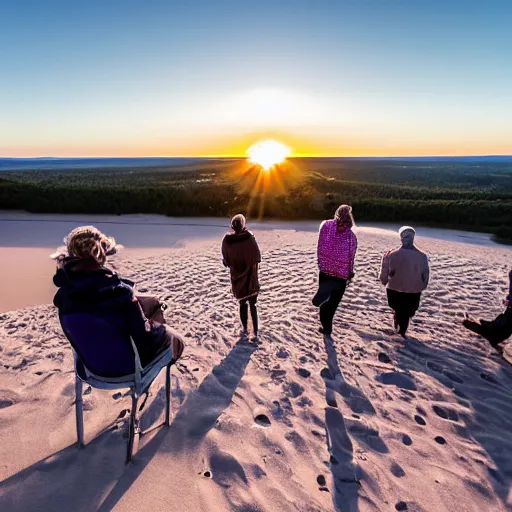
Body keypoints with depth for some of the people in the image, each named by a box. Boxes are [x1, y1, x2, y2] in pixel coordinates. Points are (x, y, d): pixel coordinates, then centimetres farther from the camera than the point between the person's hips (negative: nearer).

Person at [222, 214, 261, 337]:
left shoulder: (227, 239, -11)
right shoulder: (249, 236, -16)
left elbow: (226, 260, -3)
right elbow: (257, 256, -9)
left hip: (237, 276, 2)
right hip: (250, 276, -1)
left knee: (242, 304, 17)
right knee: (252, 304, 11)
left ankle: (245, 329, 26)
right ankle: (255, 330, 14)